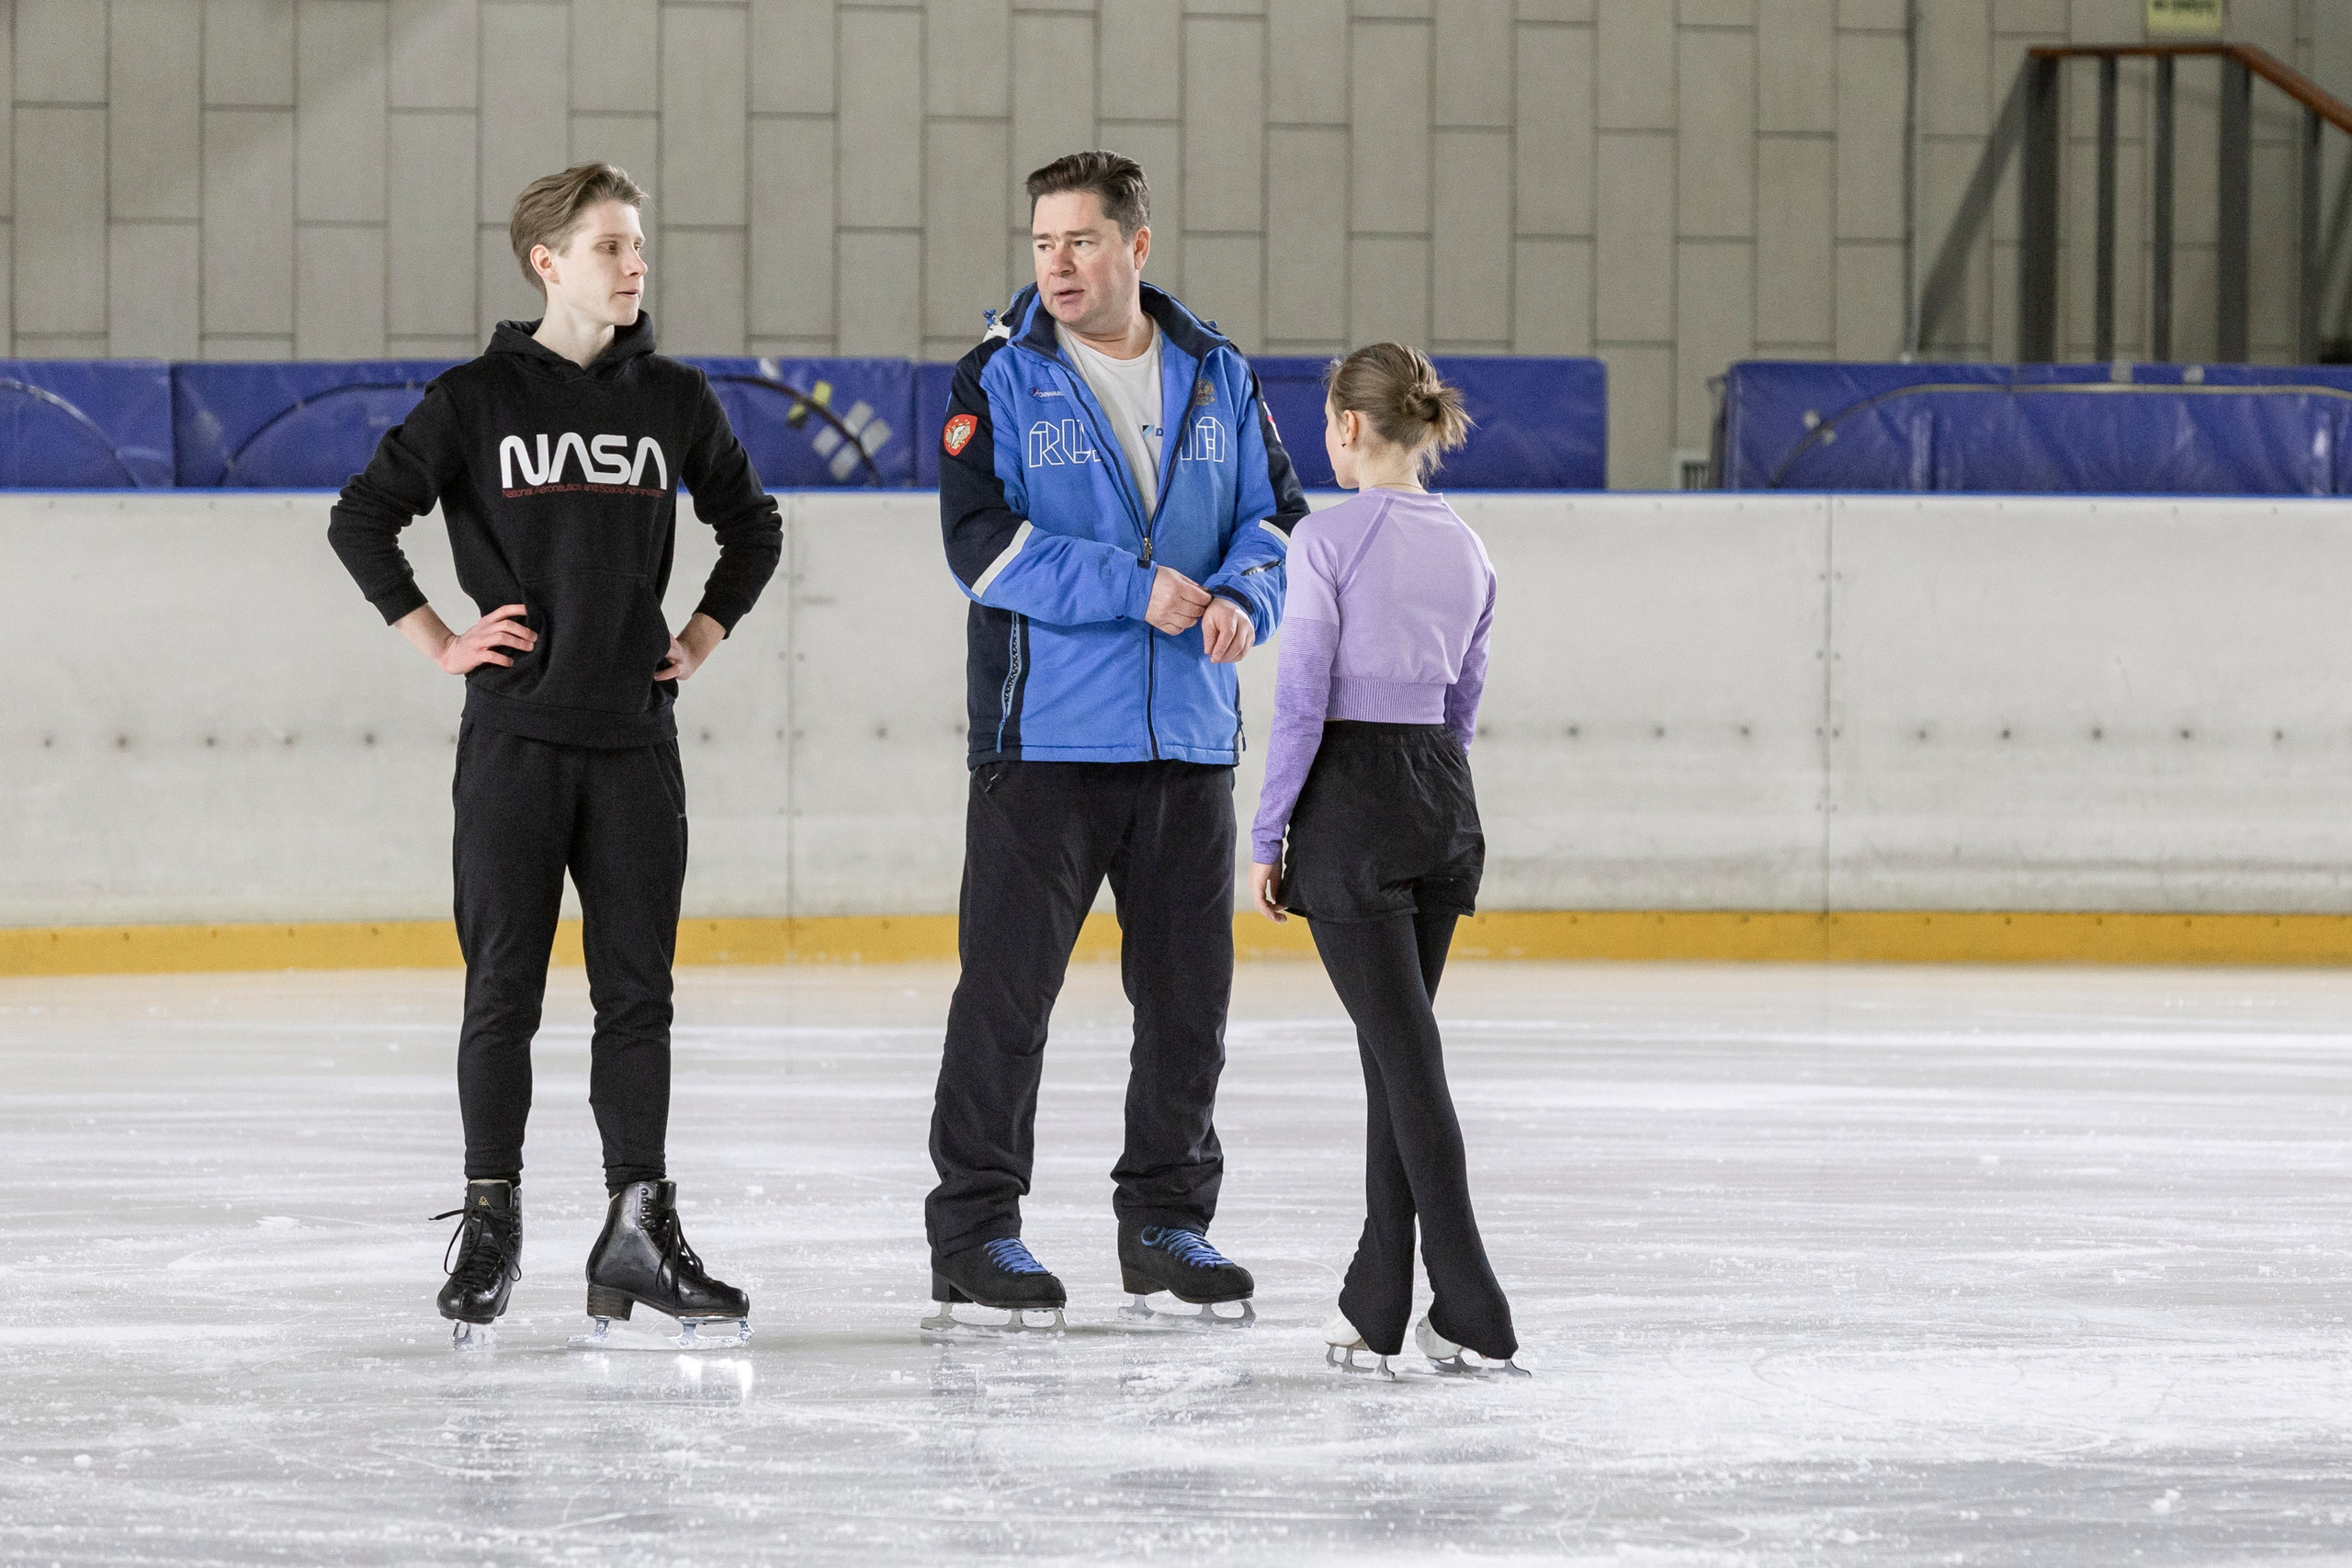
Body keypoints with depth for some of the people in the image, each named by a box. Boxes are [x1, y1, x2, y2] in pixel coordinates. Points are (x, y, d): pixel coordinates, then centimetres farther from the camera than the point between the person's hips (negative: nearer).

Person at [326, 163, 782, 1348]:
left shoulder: (673, 401, 7)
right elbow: (362, 519, 2)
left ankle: (639, 1231, 6)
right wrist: (436, 642, -1)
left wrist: (703, 635, 12)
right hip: (515, 732, -3)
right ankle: (489, 1228, 7)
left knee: (638, 991, 3)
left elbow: (752, 526, 22)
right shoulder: (477, 401, -2)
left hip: (636, 736, 3)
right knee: (504, 991, 0)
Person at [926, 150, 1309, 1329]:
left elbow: (1274, 513, 14)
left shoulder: (1215, 379, 10)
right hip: (1043, 735, -4)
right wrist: (1135, 590, -18)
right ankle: (973, 1224, 2)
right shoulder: (1000, 381, -2)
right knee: (1009, 981, -5)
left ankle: (1167, 1221, 19)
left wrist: (1242, 595, -8)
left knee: (1188, 989, 7)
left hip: (1188, 739, 4)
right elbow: (981, 542, -11)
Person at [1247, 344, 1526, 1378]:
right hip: (1445, 799, 6)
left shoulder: (1329, 539, -10)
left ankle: (1472, 1316, -12)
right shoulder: (1466, 552, 9)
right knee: (1398, 1046, 14)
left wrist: (1267, 837, -4)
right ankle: (1378, 1305, 18)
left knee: (1405, 1055, -7)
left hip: (1350, 798, -6)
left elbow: (1302, 701, -11)